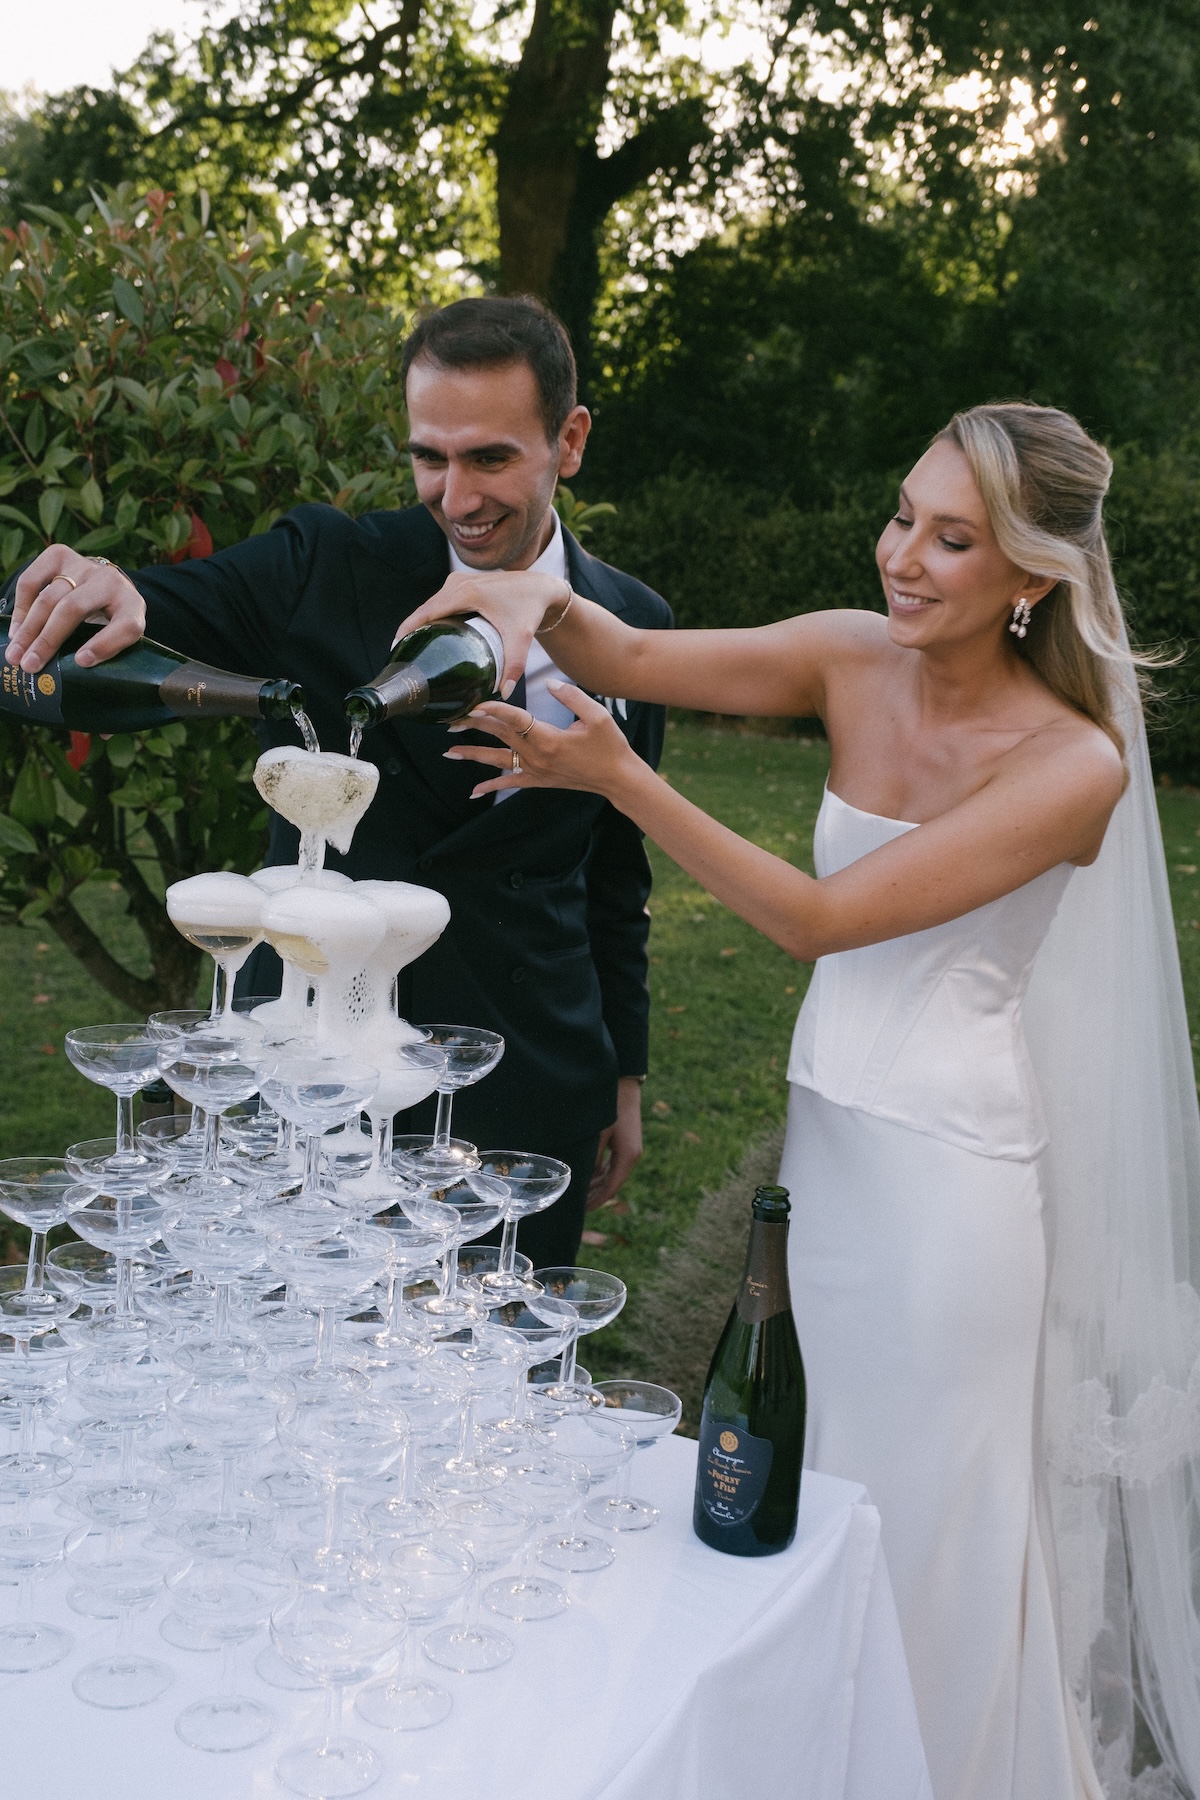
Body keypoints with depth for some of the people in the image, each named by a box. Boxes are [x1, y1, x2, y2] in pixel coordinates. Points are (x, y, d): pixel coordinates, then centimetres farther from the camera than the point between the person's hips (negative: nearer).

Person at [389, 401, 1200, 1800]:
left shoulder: (1073, 765, -19)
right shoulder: (855, 660, -4)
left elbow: (819, 919, -23)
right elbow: (637, 661, -7)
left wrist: (618, 779, -29)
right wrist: (541, 601, -29)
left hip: (949, 1171, -5)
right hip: (824, 1132, 6)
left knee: (933, 1515, 12)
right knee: (810, 1487, 21)